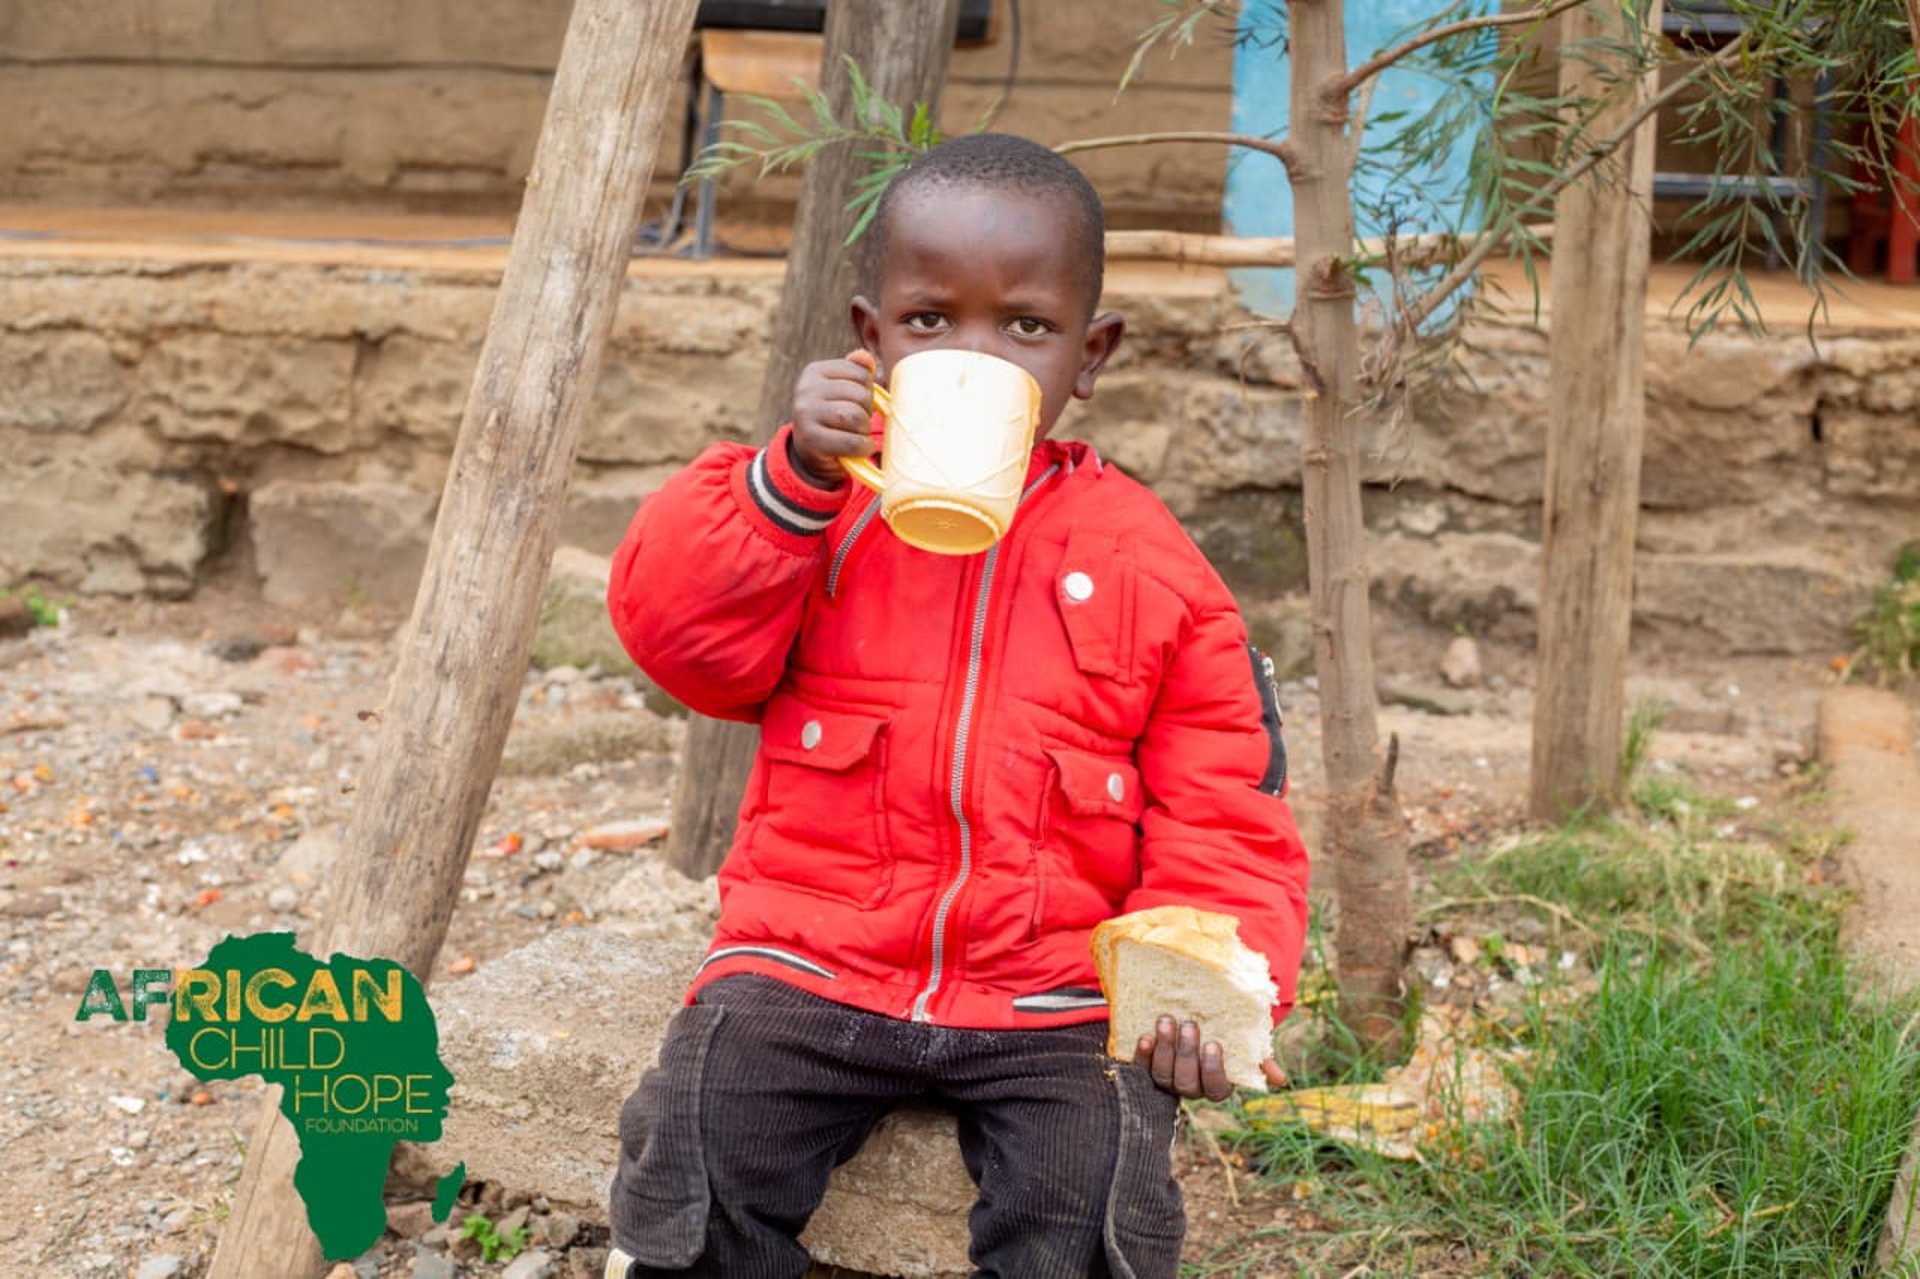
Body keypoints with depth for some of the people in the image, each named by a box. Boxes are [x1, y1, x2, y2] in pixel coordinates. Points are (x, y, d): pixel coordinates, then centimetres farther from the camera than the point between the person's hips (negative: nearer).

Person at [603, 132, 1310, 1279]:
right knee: (693, 1146, -22)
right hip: (814, 960, 1)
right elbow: (685, 639, -8)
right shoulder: (824, 501, 6)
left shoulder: (1147, 562, 3)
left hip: (1054, 994, 0)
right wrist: (792, 480, -20)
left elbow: (1218, 817, 4)